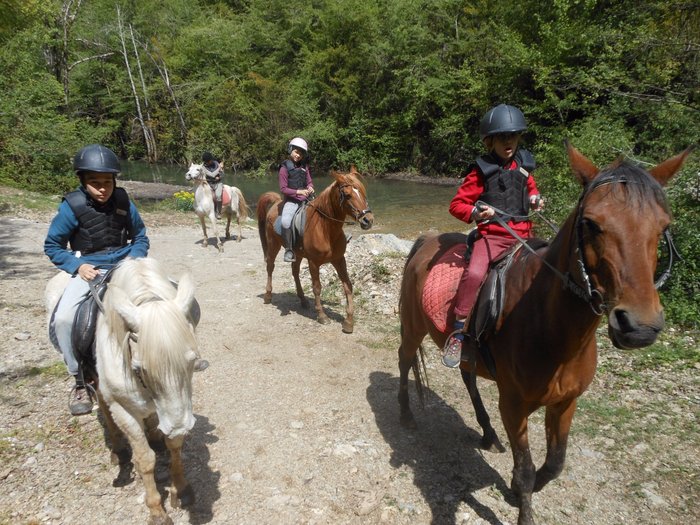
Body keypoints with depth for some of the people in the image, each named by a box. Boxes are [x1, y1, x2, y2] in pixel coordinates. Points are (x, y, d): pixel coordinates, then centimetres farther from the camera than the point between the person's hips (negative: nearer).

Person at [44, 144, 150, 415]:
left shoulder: (123, 202, 0)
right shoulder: (72, 206, -7)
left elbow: (140, 238, 13)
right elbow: (52, 246, 4)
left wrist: (134, 260, -7)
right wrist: (77, 266, -12)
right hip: (88, 270, -2)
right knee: (63, 318, -25)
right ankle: (81, 380, -2)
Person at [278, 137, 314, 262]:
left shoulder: (304, 166, 12)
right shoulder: (285, 168, -3)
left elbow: (309, 181, 18)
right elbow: (283, 189, -7)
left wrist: (310, 188, -6)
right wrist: (298, 192, -19)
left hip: (306, 199, 6)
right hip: (291, 201, -5)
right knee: (286, 222, -30)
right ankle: (288, 249, -15)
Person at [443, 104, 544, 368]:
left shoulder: (523, 164, 13)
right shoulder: (482, 170, -2)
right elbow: (457, 204, -2)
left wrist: (535, 198, 11)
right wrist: (475, 213, -21)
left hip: (523, 233, 6)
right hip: (491, 234, -5)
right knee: (474, 274, -30)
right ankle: (458, 331, -18)